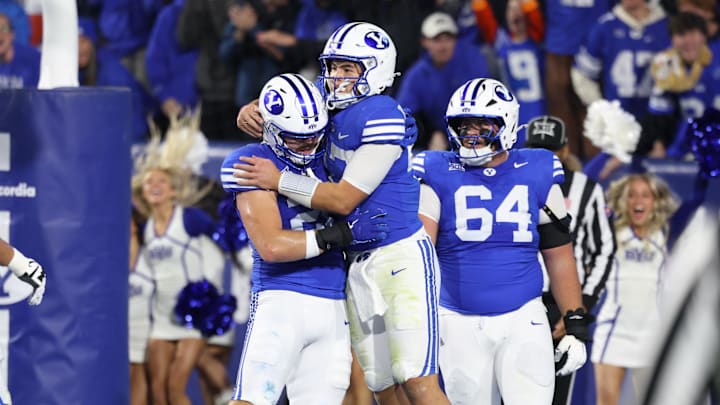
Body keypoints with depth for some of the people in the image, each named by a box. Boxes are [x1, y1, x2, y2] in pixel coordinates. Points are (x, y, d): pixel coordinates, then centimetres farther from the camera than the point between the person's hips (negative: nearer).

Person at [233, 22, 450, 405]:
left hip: (401, 258, -9)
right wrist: (252, 113, -5)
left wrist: (279, 181, -15)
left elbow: (343, 199, -18)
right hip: (358, 265, 9)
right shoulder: (330, 114, 8)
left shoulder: (382, 119, -17)